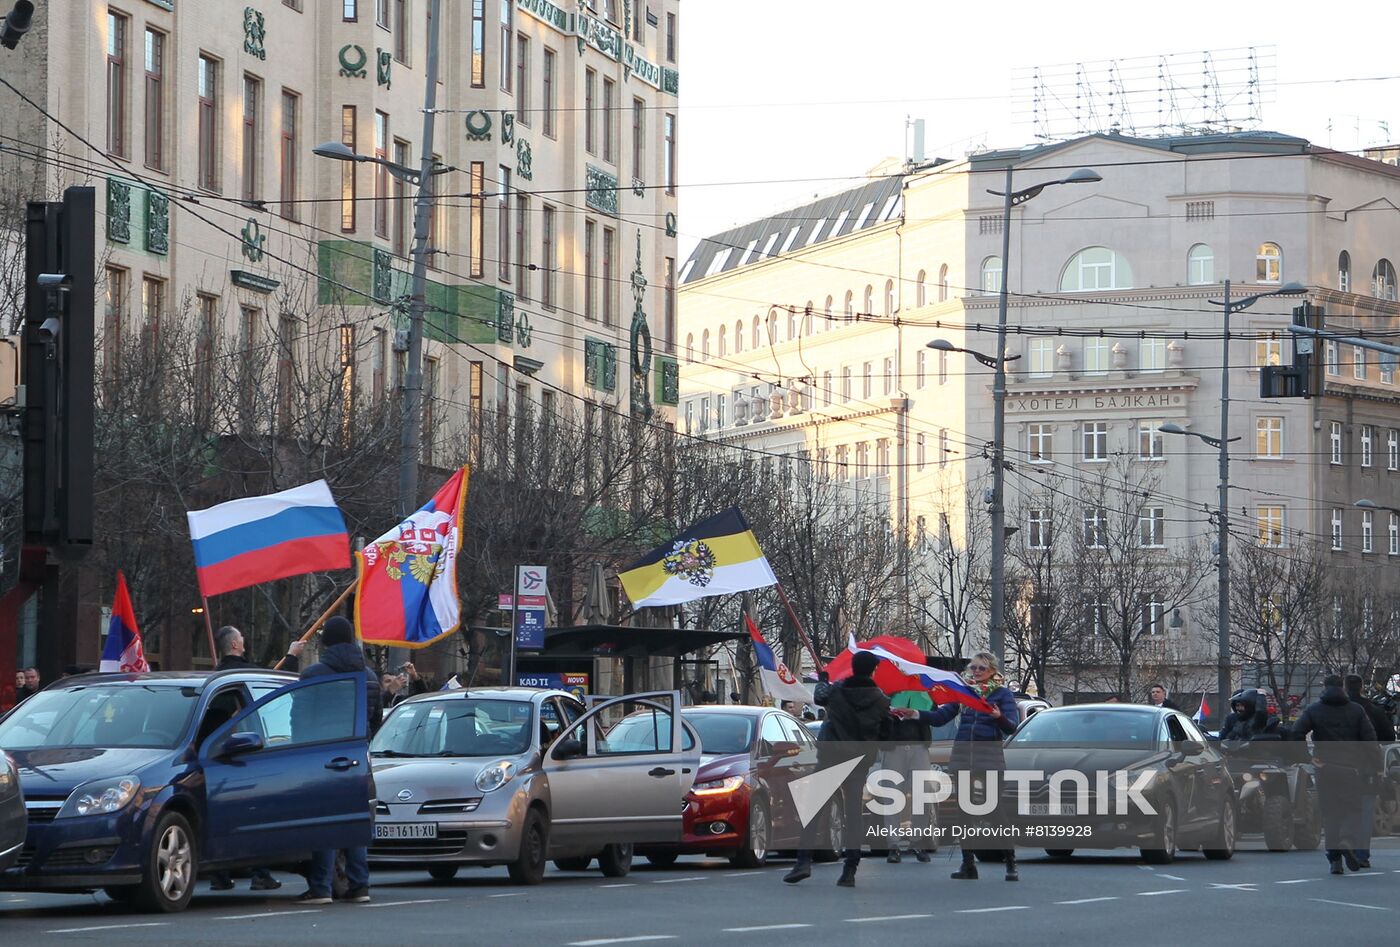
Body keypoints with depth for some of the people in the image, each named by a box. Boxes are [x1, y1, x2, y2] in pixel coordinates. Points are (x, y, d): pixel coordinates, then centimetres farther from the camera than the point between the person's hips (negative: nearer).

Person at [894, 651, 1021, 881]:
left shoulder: (1002, 693, 1)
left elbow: (1011, 727, -9)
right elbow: (940, 717, 12)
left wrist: (999, 717, -30)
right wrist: (916, 714, -2)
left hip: (989, 755, -5)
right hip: (961, 755, 5)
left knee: (996, 809, -9)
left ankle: (1011, 864, -3)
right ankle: (968, 864, 11)